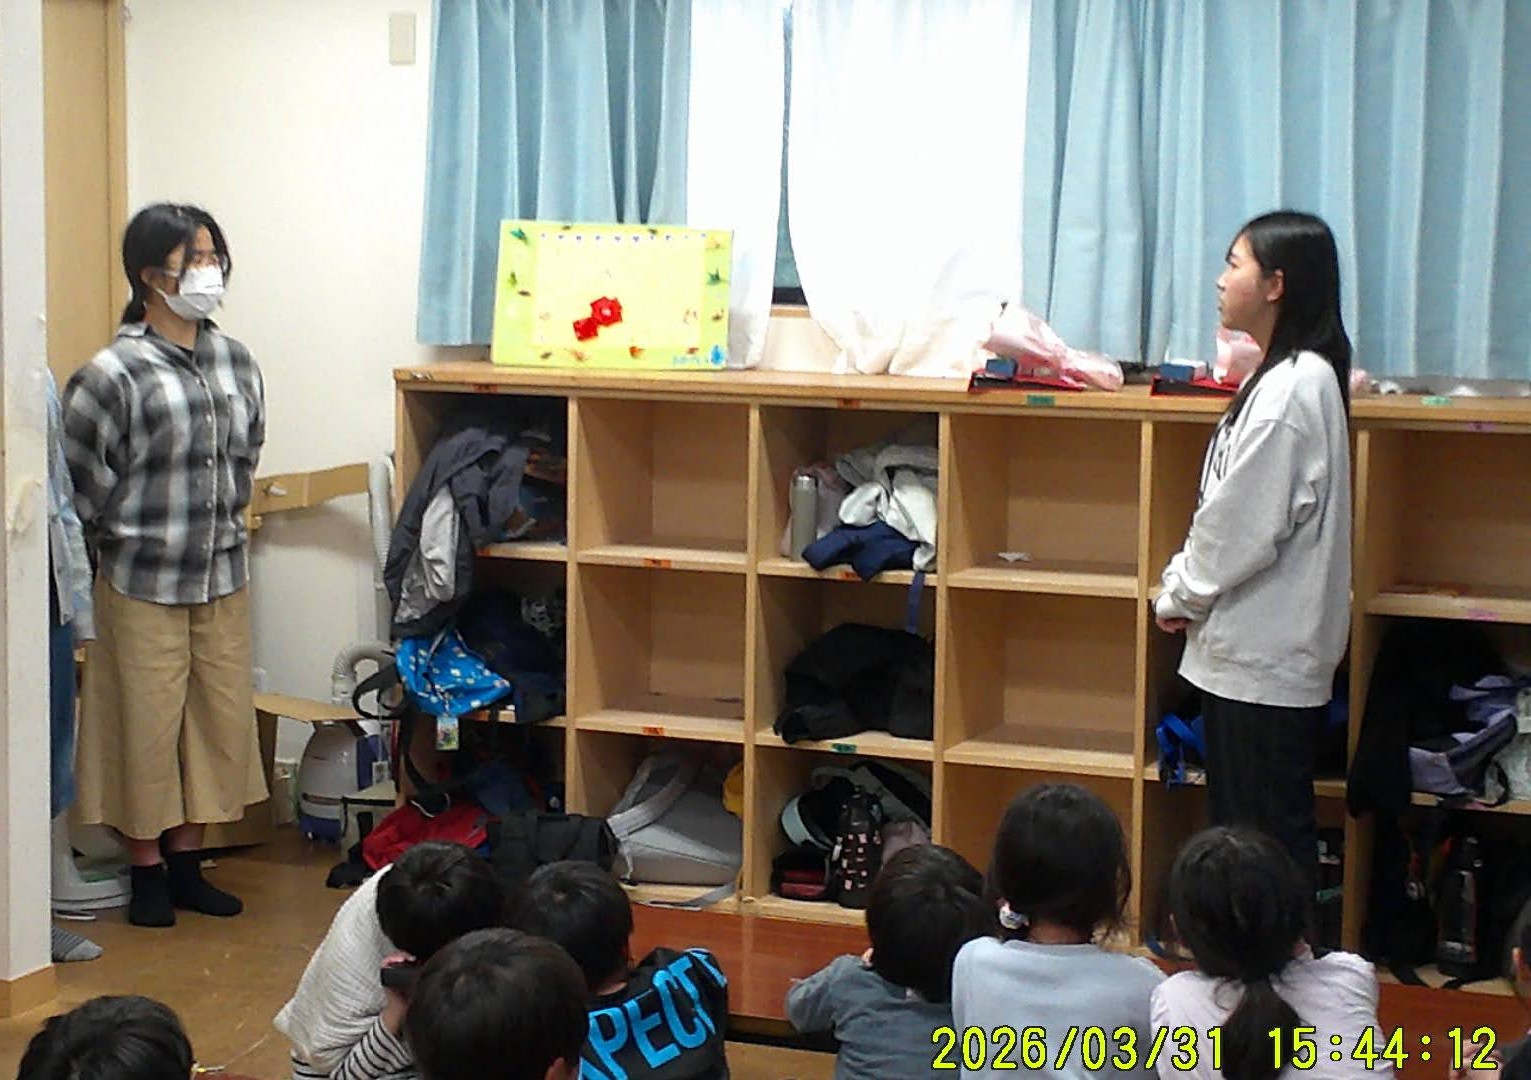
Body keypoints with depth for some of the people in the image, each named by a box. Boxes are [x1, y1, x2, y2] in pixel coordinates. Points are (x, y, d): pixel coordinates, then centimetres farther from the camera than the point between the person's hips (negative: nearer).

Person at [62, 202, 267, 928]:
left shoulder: (236, 362, 4)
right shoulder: (113, 373, -15)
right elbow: (81, 485, -11)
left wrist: (221, 528, 14)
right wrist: (121, 549, -2)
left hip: (222, 579, 6)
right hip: (142, 587, -5)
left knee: (217, 720, 11)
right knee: (145, 726, 4)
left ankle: (186, 864, 26)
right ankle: (147, 874, 19)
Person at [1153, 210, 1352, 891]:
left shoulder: (1293, 387, -19)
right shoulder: (1292, 376, 13)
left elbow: (1246, 524, -20)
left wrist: (1180, 595, -6)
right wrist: (1186, 587, 9)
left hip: (1264, 653, -10)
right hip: (1252, 644, 10)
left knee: (1268, 833, -3)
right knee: (1242, 824, 16)